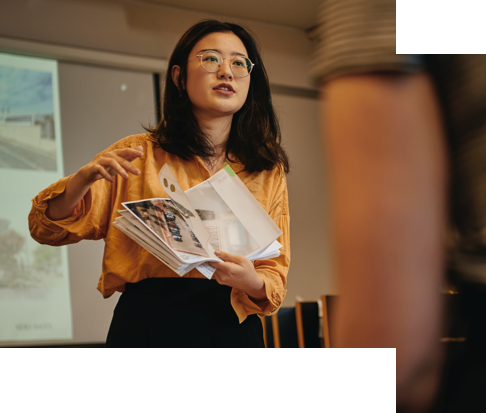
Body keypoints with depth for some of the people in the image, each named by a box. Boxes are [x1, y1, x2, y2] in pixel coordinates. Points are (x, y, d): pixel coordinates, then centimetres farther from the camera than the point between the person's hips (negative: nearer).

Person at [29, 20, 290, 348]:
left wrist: (252, 283, -20)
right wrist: (85, 178, -20)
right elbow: (47, 227, 0)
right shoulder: (139, 155, 2)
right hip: (147, 324, -2)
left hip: (232, 327, 2)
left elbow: (276, 275, 5)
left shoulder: (269, 171, 7)